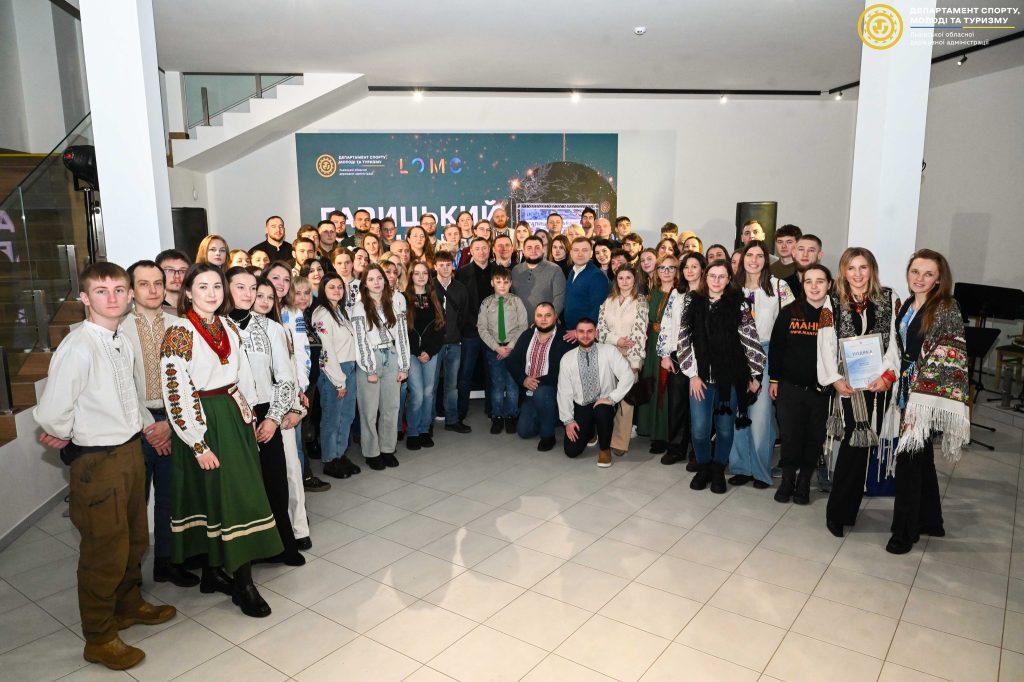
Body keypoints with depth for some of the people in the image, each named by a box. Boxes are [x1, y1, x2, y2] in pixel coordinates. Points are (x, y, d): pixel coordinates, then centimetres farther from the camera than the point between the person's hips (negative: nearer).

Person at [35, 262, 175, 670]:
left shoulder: (122, 344, 4)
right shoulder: (78, 346, -22)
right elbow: (51, 414, -25)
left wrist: (148, 425, 10)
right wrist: (66, 438, -6)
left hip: (131, 451, 8)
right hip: (98, 462, -8)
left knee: (135, 539, 23)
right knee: (105, 549, 7)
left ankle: (129, 605, 47)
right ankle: (100, 639, 28)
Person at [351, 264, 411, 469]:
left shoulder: (395, 302, 5)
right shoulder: (360, 307, -4)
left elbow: (401, 334, 5)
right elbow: (360, 340, -7)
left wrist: (403, 366, 1)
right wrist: (370, 370, -10)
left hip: (391, 357, 3)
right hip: (369, 360, -3)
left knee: (391, 407, 7)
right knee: (370, 410, 2)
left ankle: (387, 449, 20)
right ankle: (371, 453, 14)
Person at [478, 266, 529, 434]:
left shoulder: (517, 301, -1)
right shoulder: (486, 303, 2)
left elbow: (523, 327, -4)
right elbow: (482, 328, -1)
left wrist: (510, 346, -11)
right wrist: (497, 347, -10)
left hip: (513, 348, -1)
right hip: (493, 348, 1)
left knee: (512, 384, 0)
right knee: (496, 384, 4)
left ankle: (511, 416, 14)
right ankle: (497, 417, 16)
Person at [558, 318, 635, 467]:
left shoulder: (609, 351, -9)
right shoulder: (567, 359, -3)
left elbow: (628, 376, -15)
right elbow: (564, 392, -1)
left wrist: (612, 398, -20)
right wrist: (568, 420, -4)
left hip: (604, 404, -2)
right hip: (581, 406, 2)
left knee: (602, 412, -38)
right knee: (571, 450, -9)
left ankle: (604, 449, -8)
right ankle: (589, 431, 27)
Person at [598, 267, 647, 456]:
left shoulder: (640, 301, -1)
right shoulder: (608, 301, 12)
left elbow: (639, 331, -8)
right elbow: (600, 328, 7)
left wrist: (634, 360, -14)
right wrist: (616, 339, -10)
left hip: (629, 355, -4)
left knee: (626, 397, -6)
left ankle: (620, 441, 0)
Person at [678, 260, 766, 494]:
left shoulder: (738, 303, 0)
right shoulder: (693, 302, 5)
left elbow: (750, 341, 0)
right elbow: (685, 340, 3)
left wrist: (755, 375, 0)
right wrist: (693, 374, -2)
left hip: (731, 377, -1)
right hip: (701, 376, 1)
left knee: (725, 427, 7)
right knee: (699, 429, -2)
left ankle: (718, 470, 28)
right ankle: (703, 467, 23)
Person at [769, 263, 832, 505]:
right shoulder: (789, 312, 1)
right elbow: (775, 347, 5)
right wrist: (774, 379, 4)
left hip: (822, 390, 0)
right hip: (789, 387, 0)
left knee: (814, 438, 9)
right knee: (789, 435, 5)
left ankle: (804, 482, 25)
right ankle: (787, 479, 21)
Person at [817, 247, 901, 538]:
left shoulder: (889, 299, 5)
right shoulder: (833, 303, 5)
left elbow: (896, 340, 1)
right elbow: (826, 346, 0)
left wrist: (888, 375, -11)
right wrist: (835, 379, -10)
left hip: (878, 383, 1)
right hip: (847, 384, -1)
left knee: (862, 444, 3)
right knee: (855, 444, -6)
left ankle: (842, 511, 16)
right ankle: (839, 511, 8)